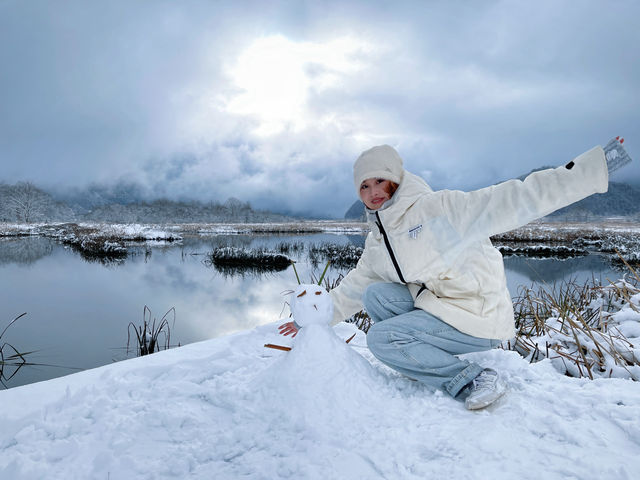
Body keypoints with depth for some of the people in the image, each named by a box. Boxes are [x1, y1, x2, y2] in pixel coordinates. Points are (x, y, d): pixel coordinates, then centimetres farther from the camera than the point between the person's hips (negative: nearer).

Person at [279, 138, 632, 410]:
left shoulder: (438, 207, -14)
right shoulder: (377, 242, 9)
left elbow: (515, 200, -19)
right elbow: (353, 287, 20)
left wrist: (594, 167, -25)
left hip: (481, 317, -7)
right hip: (434, 305, 7)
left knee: (380, 339, -17)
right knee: (375, 294, -9)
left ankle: (471, 379, -7)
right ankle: (424, 360, 4)